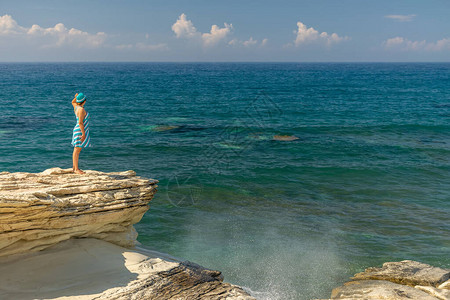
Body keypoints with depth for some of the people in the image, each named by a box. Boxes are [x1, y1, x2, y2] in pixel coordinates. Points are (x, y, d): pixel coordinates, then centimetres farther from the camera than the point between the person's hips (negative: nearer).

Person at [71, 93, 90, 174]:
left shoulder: (76, 106, 8)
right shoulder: (81, 109, -18)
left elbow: (73, 102, 33)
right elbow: (80, 122, -22)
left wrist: (75, 97, 14)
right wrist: (83, 134, -21)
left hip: (78, 131, 10)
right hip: (80, 131, -10)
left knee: (76, 150, 12)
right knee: (77, 150, -8)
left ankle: (74, 167, 18)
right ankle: (76, 169, -6)